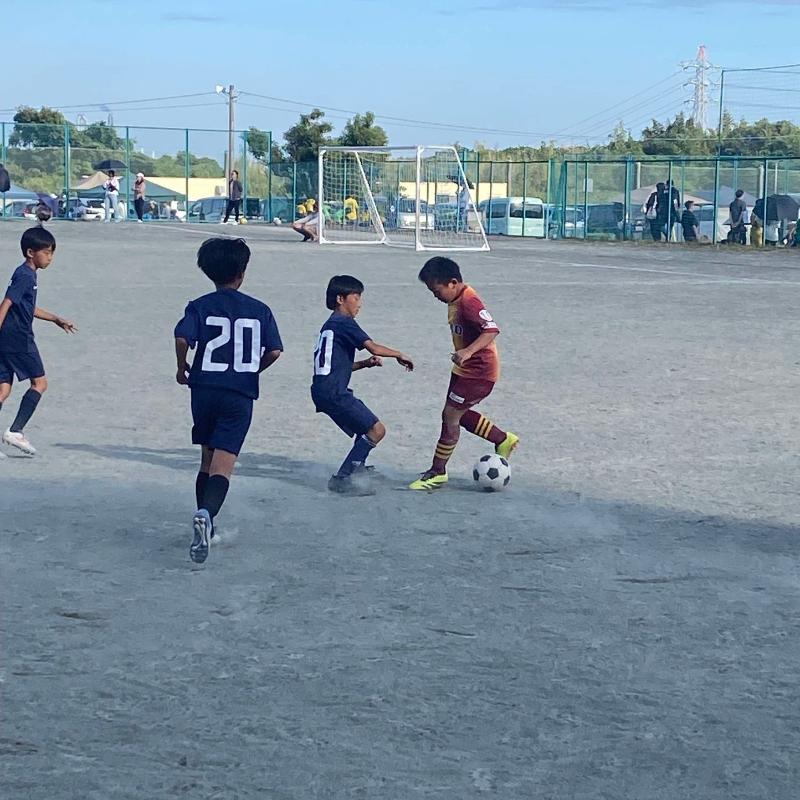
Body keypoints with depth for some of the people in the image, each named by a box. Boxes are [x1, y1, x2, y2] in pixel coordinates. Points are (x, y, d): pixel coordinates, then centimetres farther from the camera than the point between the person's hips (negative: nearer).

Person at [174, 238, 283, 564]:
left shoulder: (199, 306, 0)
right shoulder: (259, 310, 2)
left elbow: (182, 338, -17)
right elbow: (274, 351, -3)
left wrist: (182, 368, 0)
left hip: (204, 389, 2)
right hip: (240, 395, -1)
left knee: (207, 460, 20)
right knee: (222, 465, -10)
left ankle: (204, 520, 26)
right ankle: (206, 514, -35)